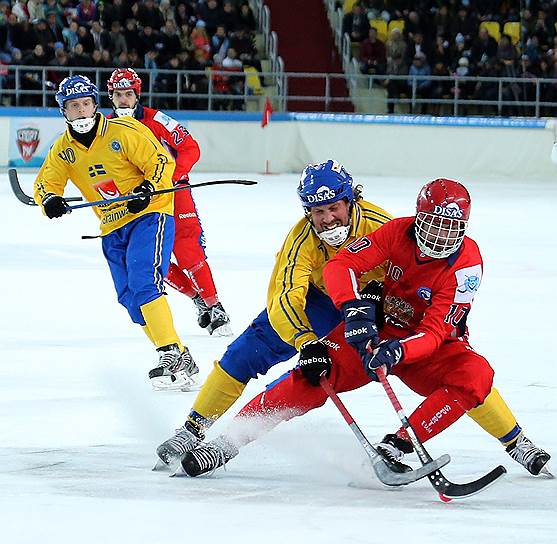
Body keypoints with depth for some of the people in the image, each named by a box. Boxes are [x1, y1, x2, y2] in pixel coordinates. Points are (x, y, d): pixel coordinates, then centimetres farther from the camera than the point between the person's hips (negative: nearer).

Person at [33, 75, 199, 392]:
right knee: (130, 299, 2)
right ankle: (182, 362, 9)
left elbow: (162, 163, -11)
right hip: (113, 229, 7)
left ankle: (171, 353, -28)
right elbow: (45, 184, 5)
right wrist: (50, 200, -18)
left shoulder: (125, 132, -14)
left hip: (150, 214, -7)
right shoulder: (64, 150, 3)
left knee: (143, 283, -25)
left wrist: (147, 189, -29)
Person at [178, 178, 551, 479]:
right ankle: (230, 441, -20)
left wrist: (398, 351, -43)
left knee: (474, 375, -31)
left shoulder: (467, 264, -20)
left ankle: (399, 443, -27)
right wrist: (354, 308, -38)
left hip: (429, 347, -1)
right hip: (375, 331, 1)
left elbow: (435, 332, -24)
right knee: (315, 373, -23)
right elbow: (340, 265, -19)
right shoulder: (398, 232, -14)